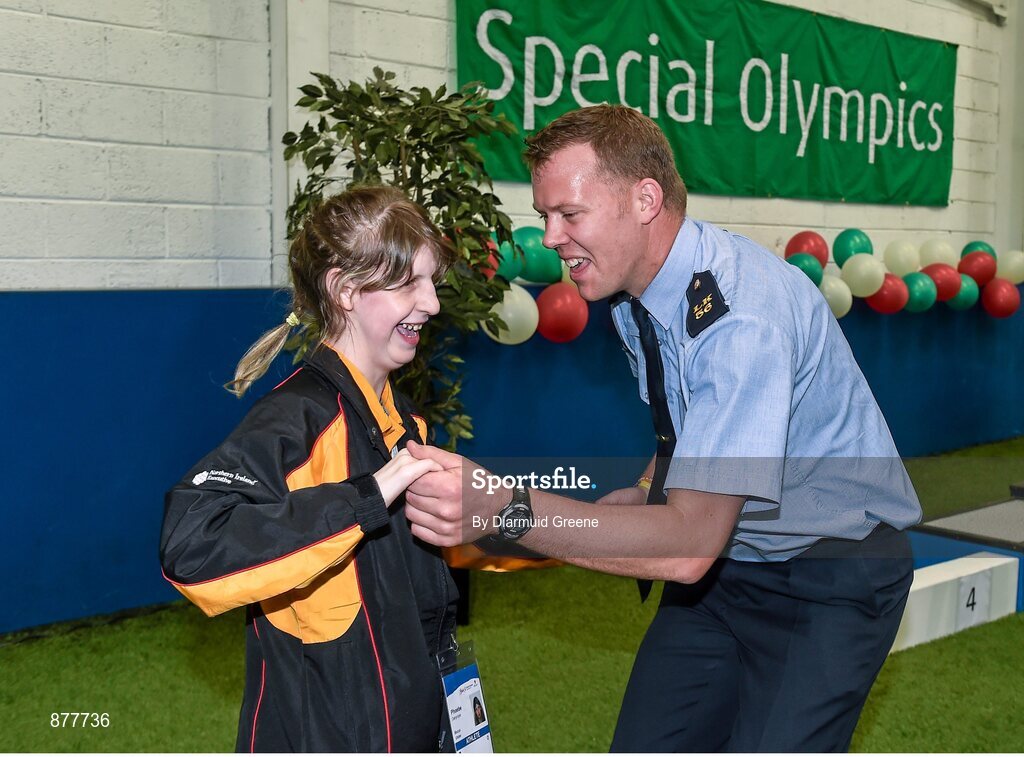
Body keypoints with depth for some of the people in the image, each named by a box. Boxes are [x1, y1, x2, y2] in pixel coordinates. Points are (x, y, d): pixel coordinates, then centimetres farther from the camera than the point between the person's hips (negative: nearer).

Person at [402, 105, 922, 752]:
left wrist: (505, 510, -44)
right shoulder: (631, 296, -3)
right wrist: (643, 494, -3)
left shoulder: (744, 314, -31)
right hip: (725, 560, 7)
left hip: (829, 576, -7)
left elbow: (691, 542, -37)